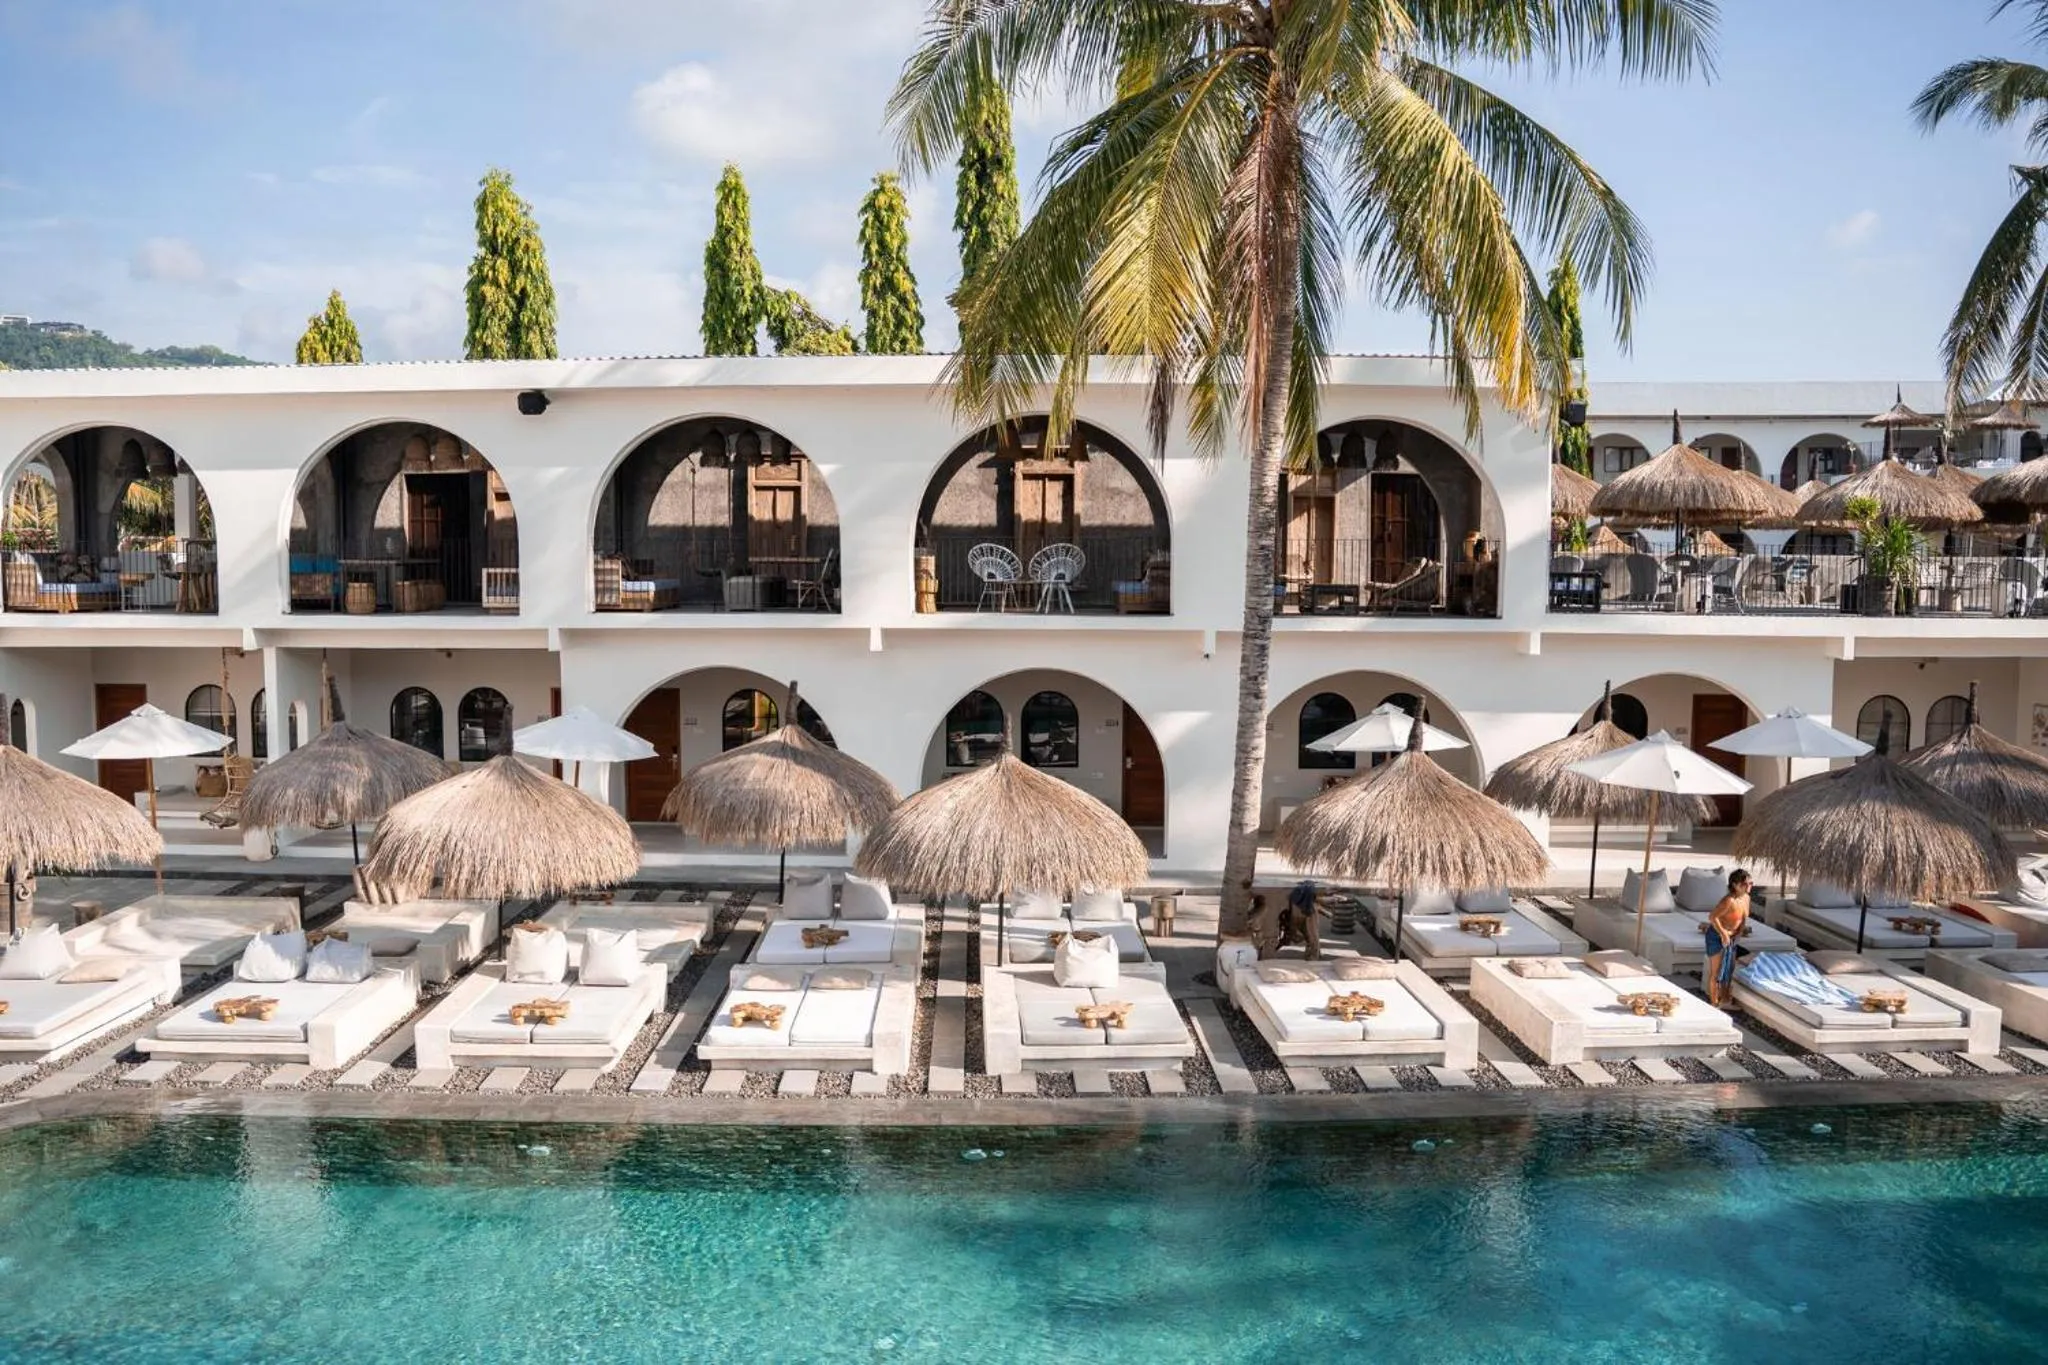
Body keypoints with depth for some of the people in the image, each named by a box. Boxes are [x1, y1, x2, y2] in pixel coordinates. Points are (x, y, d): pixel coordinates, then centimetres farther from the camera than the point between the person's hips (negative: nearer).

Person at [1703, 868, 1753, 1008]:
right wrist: (1723, 934, -24)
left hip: (1731, 937, 9)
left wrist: (1739, 932, 5)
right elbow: (1713, 917, -29)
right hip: (1717, 936, -9)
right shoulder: (1729, 900, -26)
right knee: (1716, 971, -1)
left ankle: (1724, 1001, 30)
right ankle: (1714, 1004, 7)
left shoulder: (1746, 898, 0)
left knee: (1729, 969, 17)